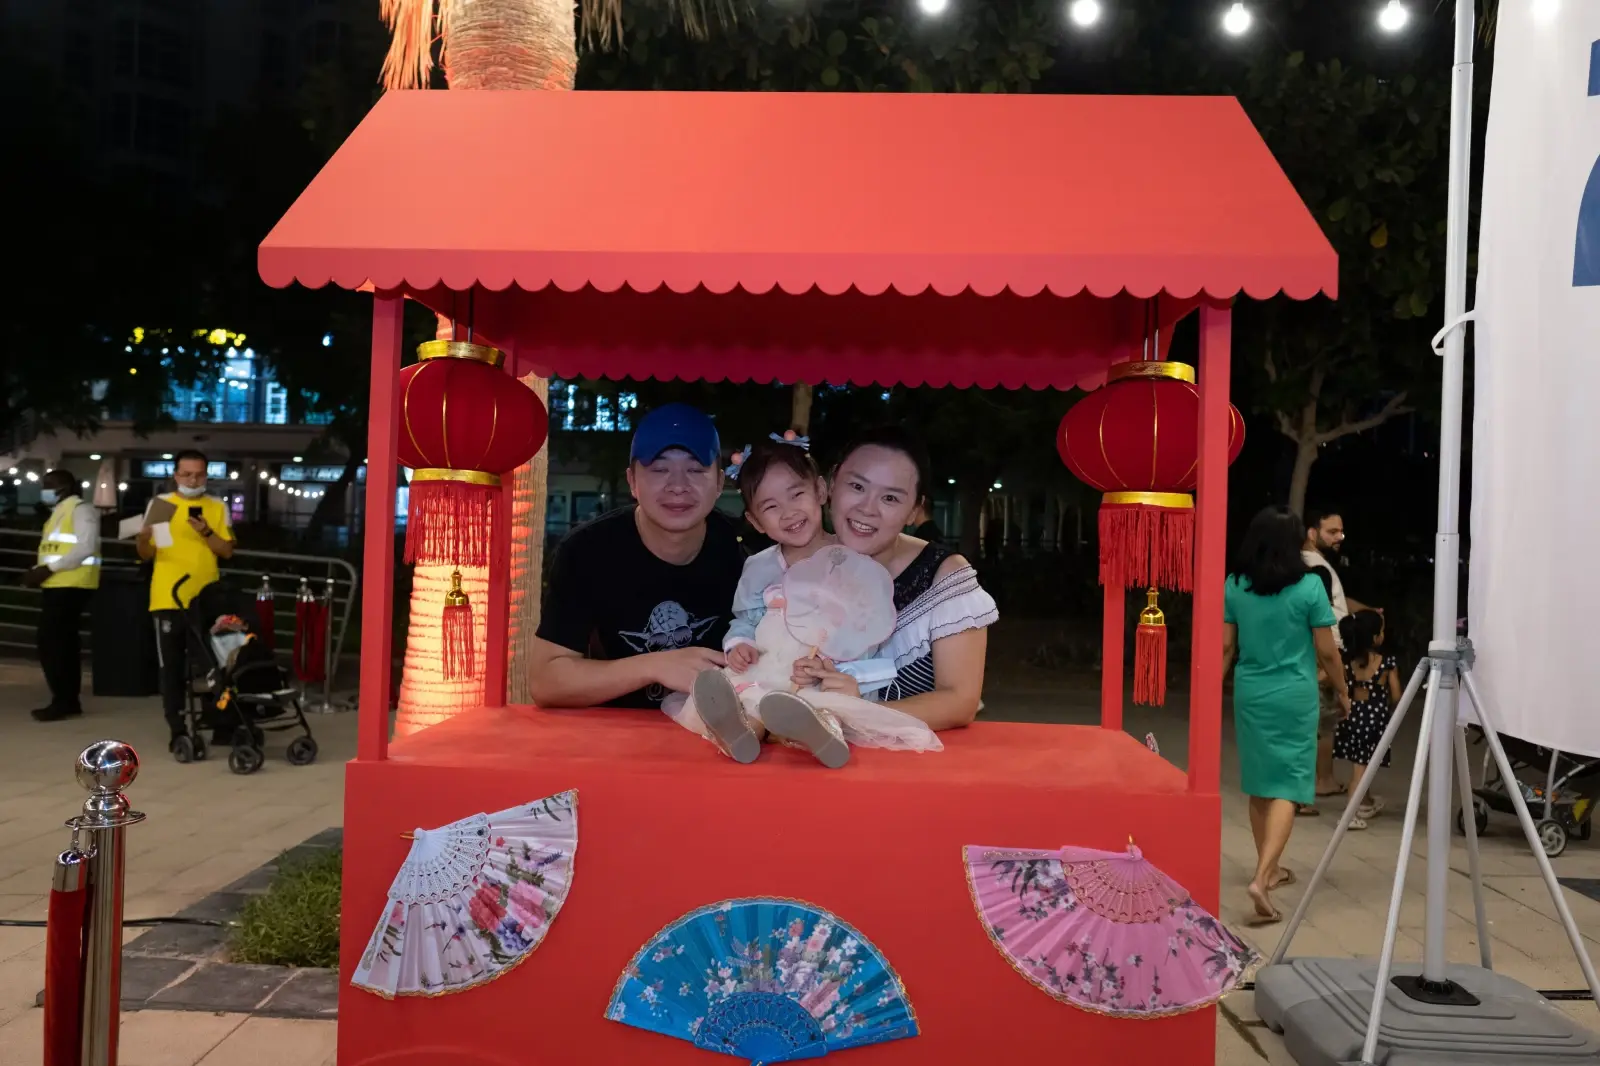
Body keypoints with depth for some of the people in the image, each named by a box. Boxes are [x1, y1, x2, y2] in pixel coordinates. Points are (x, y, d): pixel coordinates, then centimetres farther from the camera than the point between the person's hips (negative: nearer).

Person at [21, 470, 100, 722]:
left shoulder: (80, 509, -8)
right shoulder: (59, 512, 21)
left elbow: (85, 548, -19)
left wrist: (48, 568, -22)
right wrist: (39, 572, 6)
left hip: (70, 585, -10)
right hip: (58, 585, 10)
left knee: (52, 643, -12)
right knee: (62, 643, 11)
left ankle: (64, 702, -8)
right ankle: (68, 700, 16)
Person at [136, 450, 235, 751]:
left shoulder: (218, 507, 8)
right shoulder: (159, 505, 3)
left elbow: (227, 551, 2)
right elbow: (147, 554, 5)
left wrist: (206, 532, -14)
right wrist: (143, 540, -17)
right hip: (168, 599, -1)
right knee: (172, 667, 2)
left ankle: (221, 726, 10)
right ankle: (177, 731, 7)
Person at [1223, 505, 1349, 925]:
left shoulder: (1234, 586, -1)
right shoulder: (1309, 587, -11)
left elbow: (1225, 647, 3)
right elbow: (1326, 652, -5)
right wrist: (1342, 691, 11)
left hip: (1250, 693, 4)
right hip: (1294, 695, -4)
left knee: (1260, 783, 16)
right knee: (1287, 786, -3)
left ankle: (1269, 868, 29)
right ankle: (1261, 879, -16)